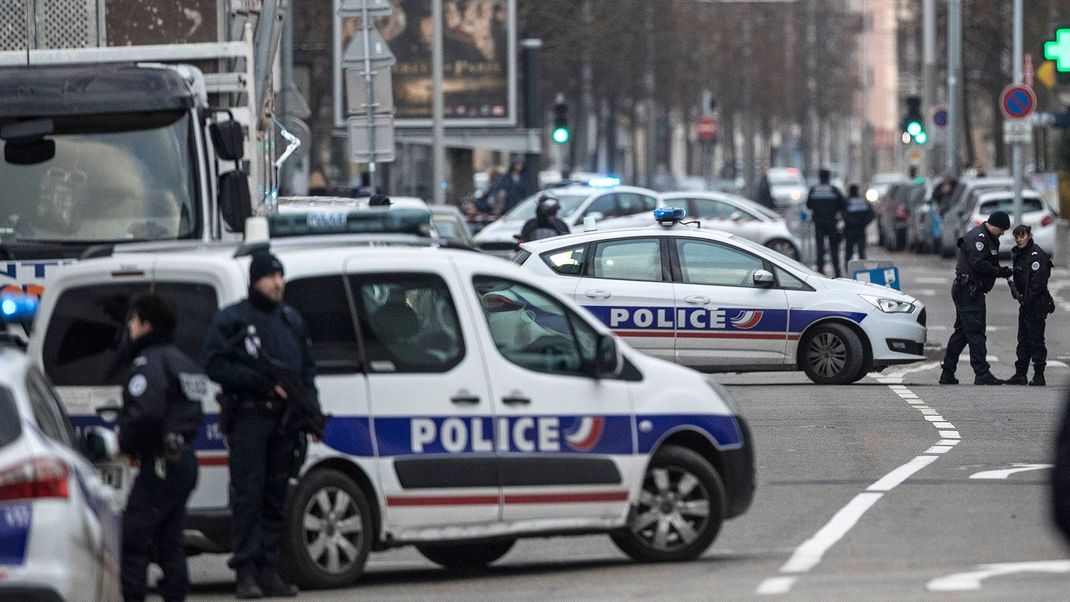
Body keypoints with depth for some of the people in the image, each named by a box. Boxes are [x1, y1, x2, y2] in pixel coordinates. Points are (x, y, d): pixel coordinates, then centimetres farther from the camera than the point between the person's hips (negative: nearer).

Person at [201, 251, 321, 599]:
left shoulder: (292, 320, 19)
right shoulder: (231, 319, 1)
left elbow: (307, 368, 23)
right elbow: (215, 365, -9)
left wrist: (310, 403, 7)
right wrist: (263, 382, -15)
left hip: (284, 419, 6)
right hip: (249, 417, -5)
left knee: (276, 498, 6)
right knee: (247, 495, -9)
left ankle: (268, 570, 9)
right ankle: (246, 573, -9)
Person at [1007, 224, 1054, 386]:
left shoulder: (1037, 254, -13)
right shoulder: (1018, 254, 13)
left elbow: (1038, 282, -19)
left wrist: (1028, 299, -18)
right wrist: (1016, 292, 1)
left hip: (1037, 303, -9)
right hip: (1025, 303, 9)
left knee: (1036, 339, -6)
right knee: (1023, 339, 12)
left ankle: (1039, 375, -2)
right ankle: (1020, 373, 17)